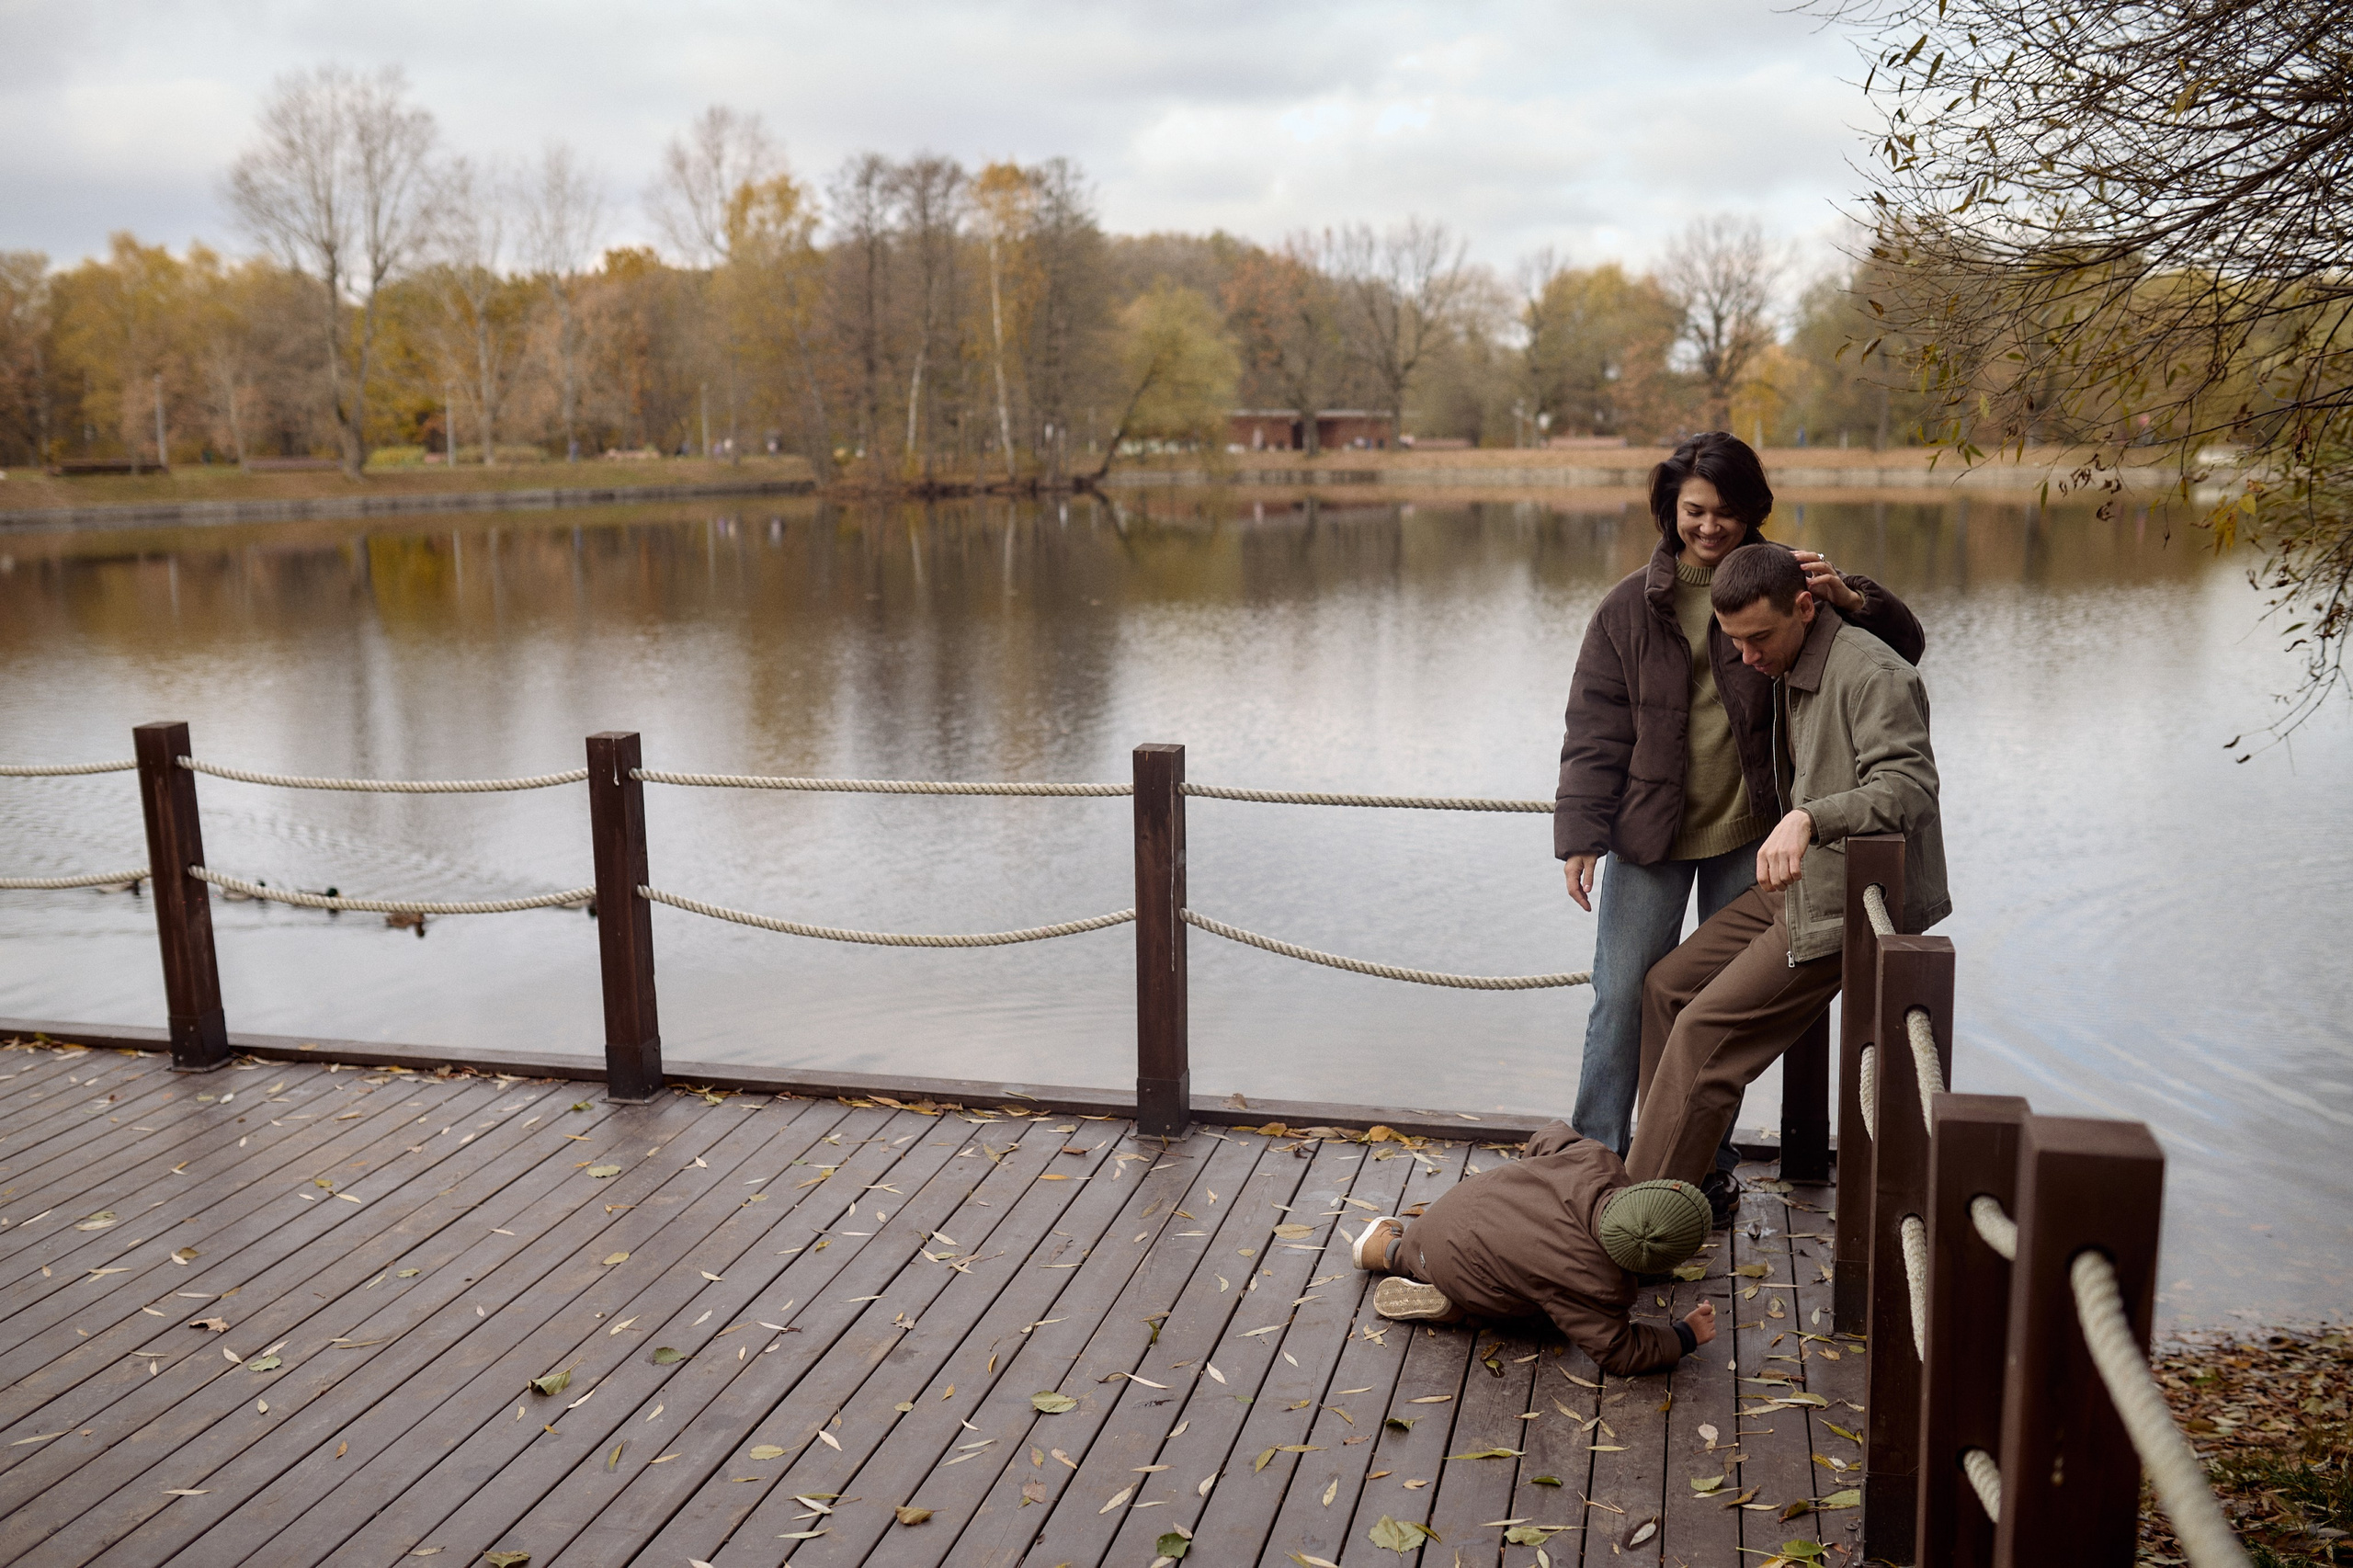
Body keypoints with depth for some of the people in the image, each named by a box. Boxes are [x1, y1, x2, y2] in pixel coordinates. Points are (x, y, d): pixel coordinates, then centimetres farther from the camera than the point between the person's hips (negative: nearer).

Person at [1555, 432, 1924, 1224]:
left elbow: (1903, 646, 1)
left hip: (1748, 836, 1)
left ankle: (1708, 1164, 25)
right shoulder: (1630, 607, -1)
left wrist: (1849, 599, -20)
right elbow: (1596, 729, 0)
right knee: (1622, 995, -2)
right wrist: (1581, 833, -7)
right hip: (1649, 832, -1)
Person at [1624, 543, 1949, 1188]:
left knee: (1707, 1027, -13)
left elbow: (1908, 786, -30)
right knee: (1667, 986, 11)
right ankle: (1667, 1153, 18)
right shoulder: (1786, 671, 12)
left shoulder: (1873, 675, -19)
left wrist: (1807, 818, -44)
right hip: (1798, 883, 10)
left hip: (1848, 899, -10)